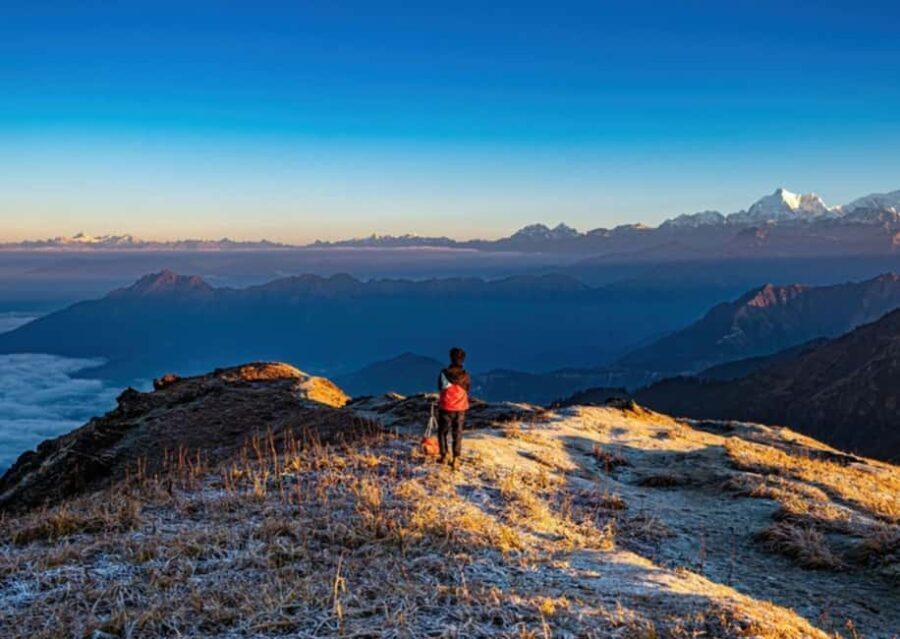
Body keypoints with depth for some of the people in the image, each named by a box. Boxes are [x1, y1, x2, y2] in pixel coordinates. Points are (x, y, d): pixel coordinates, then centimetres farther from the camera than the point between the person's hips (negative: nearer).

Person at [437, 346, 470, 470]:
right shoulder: (466, 376, -6)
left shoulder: (444, 373, -11)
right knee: (457, 434, 9)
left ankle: (444, 456, 13)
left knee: (442, 432, 16)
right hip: (460, 409, 2)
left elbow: (441, 388, 2)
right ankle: (456, 459, 4)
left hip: (446, 407, -2)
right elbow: (467, 392, 5)